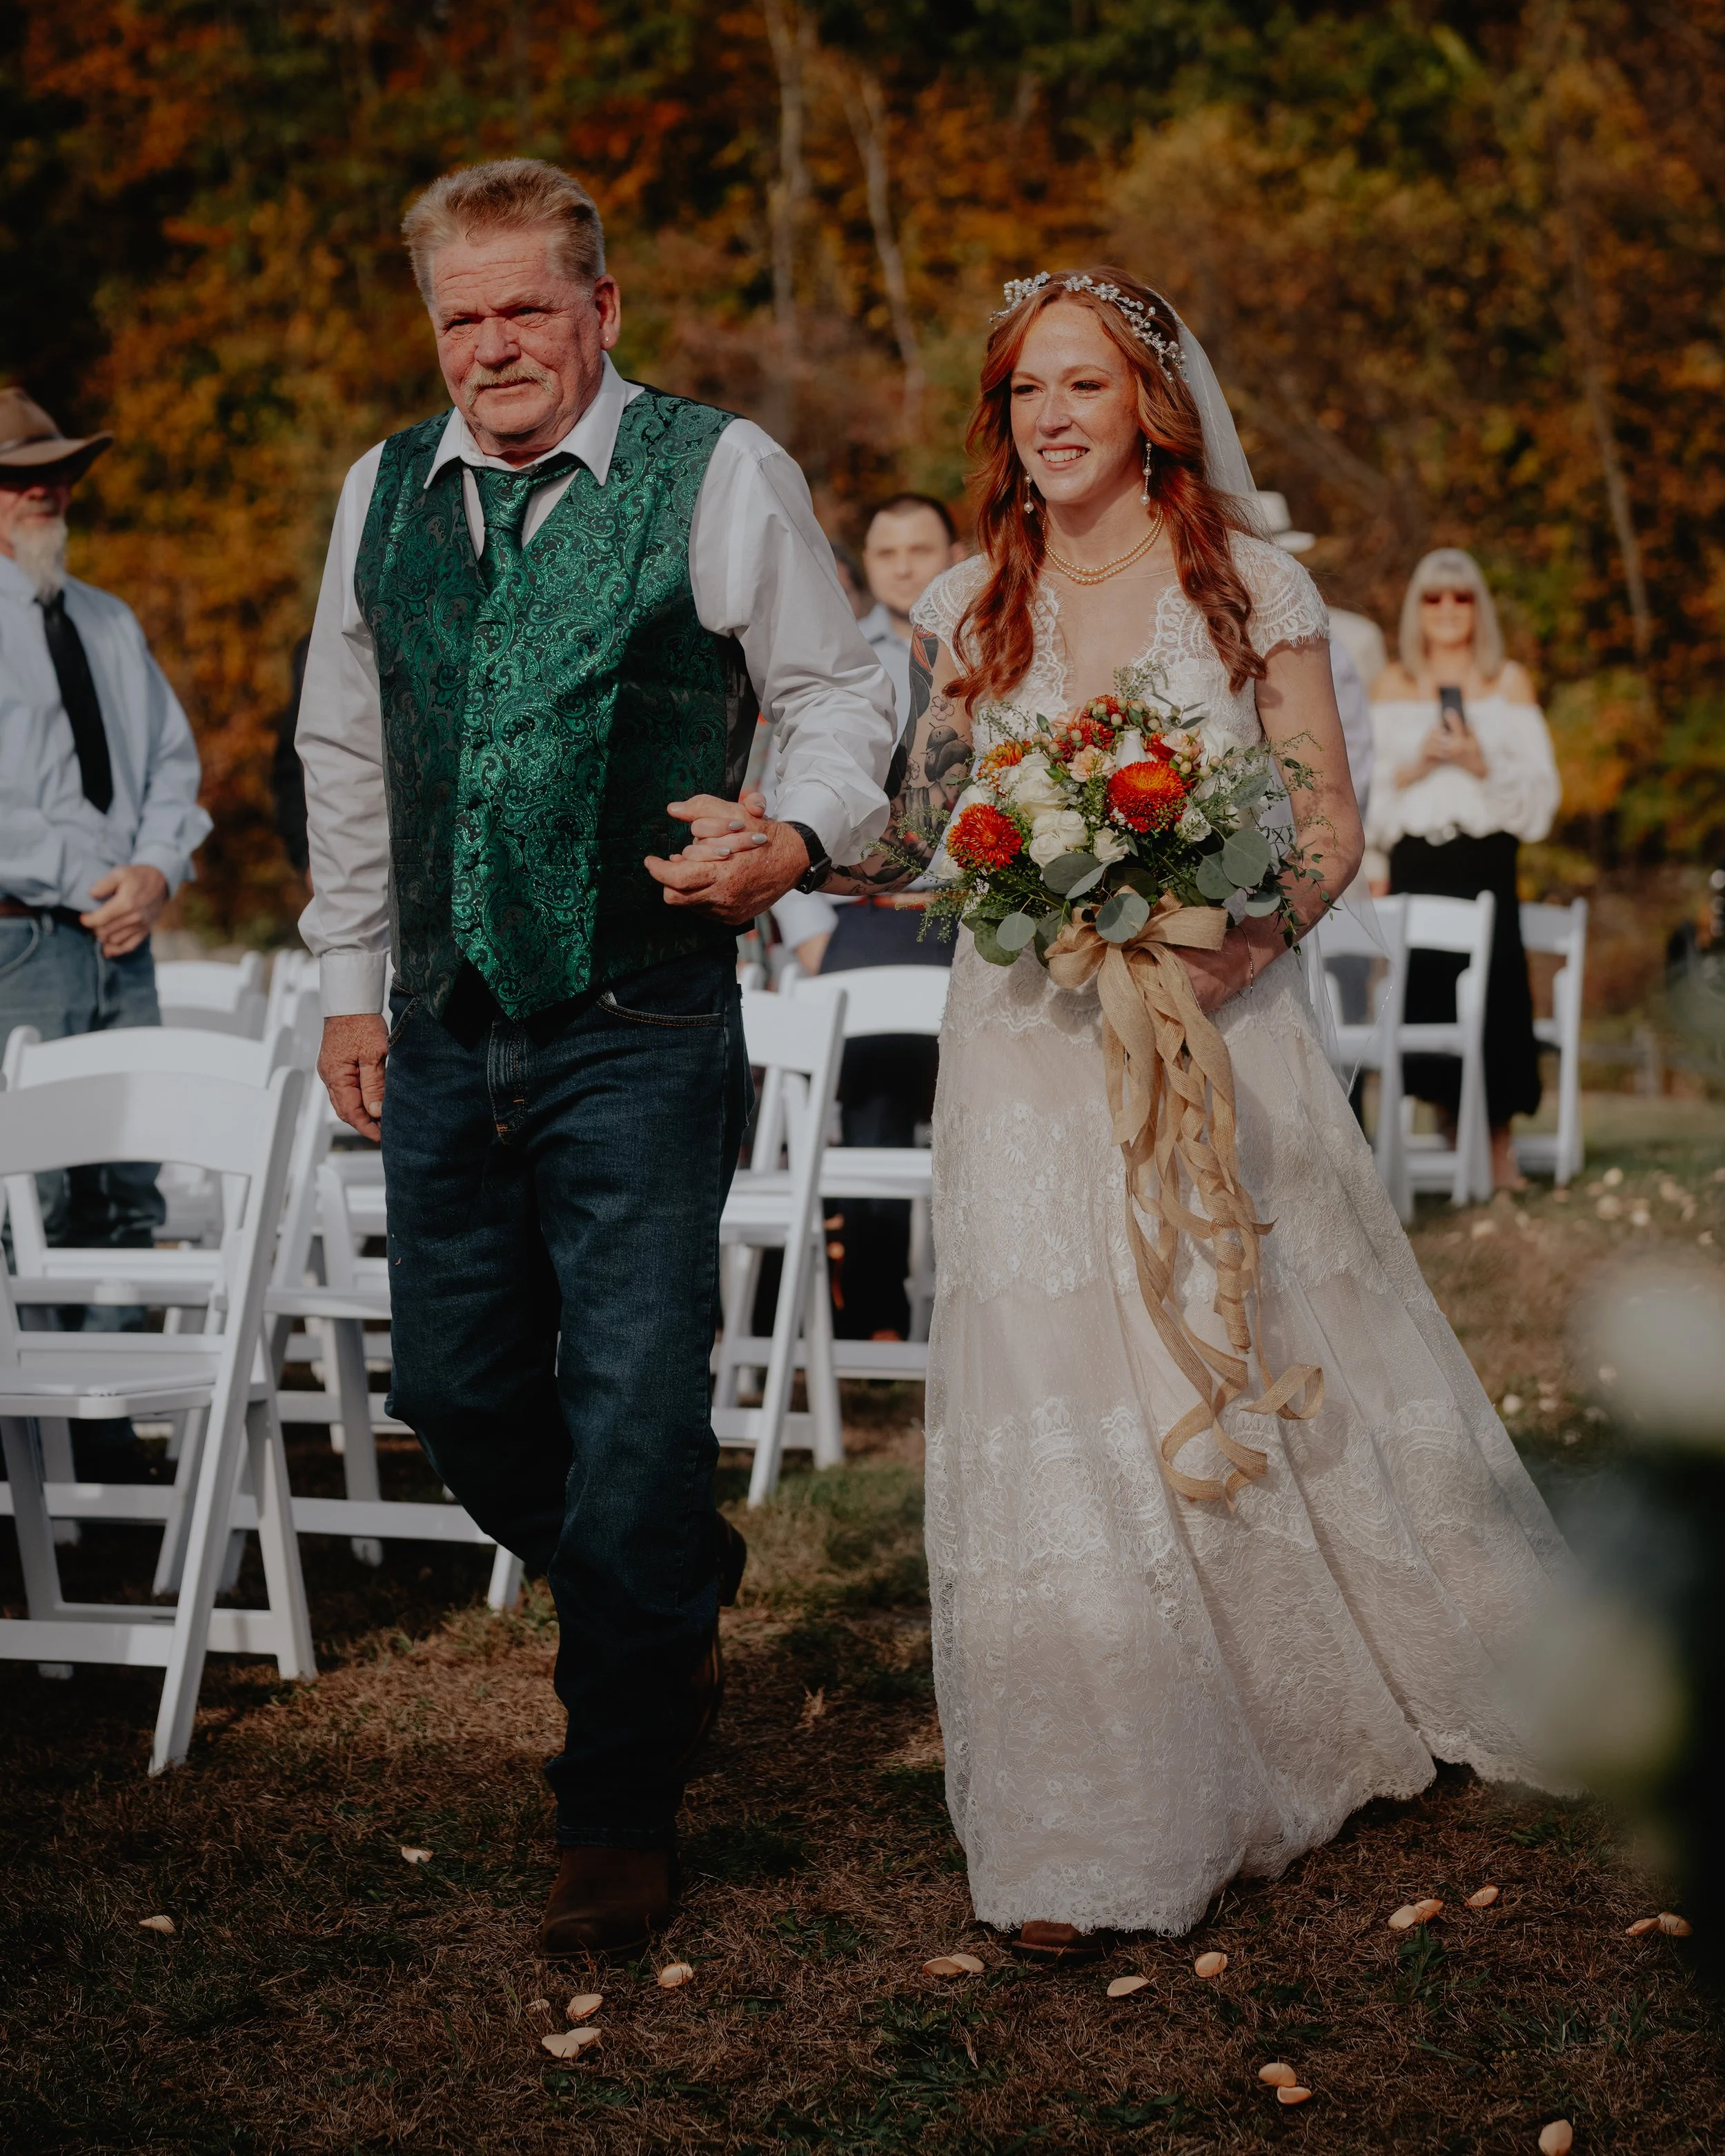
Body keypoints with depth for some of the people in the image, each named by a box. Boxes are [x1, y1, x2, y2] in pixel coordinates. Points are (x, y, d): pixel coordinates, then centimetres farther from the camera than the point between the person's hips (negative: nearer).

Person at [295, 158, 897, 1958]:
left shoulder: (721, 476, -6)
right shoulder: (382, 494, 8)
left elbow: (839, 695, 0)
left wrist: (793, 838, -20)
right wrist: (350, 976, 17)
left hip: (642, 1037, -5)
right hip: (442, 1037, 5)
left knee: (632, 1424, -4)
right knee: (453, 1386, 12)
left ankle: (621, 1813, 11)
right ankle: (673, 1617, 39)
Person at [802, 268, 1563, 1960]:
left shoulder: (1253, 590, 2)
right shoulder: (964, 613, 6)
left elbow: (1331, 825, 1)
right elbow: (919, 837, 10)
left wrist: (1233, 940, -16)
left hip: (1220, 1034, -1)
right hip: (1032, 1046, 1)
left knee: (1276, 1382, 9)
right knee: (1057, 1412, -4)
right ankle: (1088, 1830, 3)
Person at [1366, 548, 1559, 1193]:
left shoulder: (1509, 682, 10)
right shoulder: (1392, 687, 13)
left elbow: (1540, 787, 5)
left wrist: (1482, 765, -11)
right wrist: (1413, 767, -10)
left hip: (1486, 857, -1)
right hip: (1416, 860, 1)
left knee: (1493, 988, -10)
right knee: (1423, 988, -6)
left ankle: (1498, 1143, -3)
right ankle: (1449, 1135, 5)